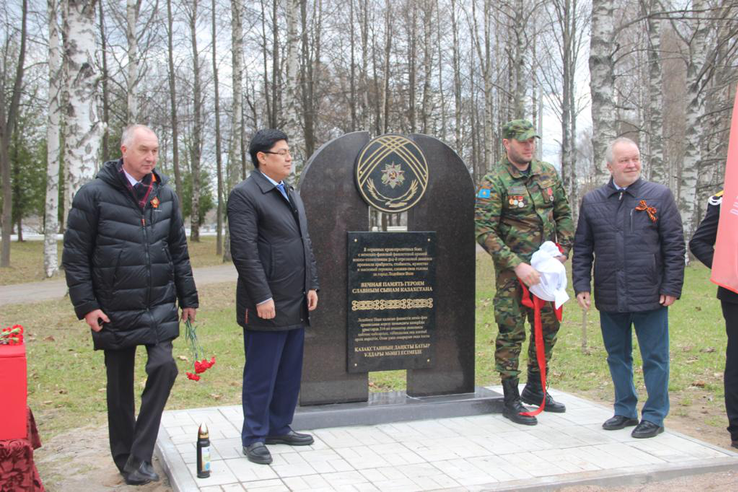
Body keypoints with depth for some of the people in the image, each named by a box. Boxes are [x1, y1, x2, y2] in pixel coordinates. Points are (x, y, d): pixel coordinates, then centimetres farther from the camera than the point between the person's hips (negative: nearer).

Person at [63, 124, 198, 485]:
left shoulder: (164, 194, 6)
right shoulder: (94, 194, -7)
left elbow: (178, 249, 12)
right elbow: (74, 254, -6)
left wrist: (188, 298, 10)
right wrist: (86, 305, -10)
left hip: (160, 306, 3)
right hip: (114, 310, -3)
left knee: (164, 367, -11)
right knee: (119, 384, 7)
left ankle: (140, 458, 1)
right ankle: (124, 459, 24)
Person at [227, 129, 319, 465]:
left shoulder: (292, 195, 18)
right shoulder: (245, 194, -10)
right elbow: (244, 251, -16)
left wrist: (311, 286, 13)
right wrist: (263, 298, -19)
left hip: (297, 305, 8)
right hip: (268, 305, -8)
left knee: (290, 372, 15)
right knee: (261, 374, 2)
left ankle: (280, 427, 28)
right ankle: (254, 438, 14)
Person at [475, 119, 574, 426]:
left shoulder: (548, 173, 6)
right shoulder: (494, 183, -12)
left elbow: (564, 214, 15)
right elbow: (484, 231, -18)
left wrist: (563, 250, 1)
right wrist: (517, 265, -23)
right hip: (512, 271, -6)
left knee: (548, 326, 14)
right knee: (511, 331, -2)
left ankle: (535, 389, 31)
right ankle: (511, 400, 9)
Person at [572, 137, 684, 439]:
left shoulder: (659, 196, 1)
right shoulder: (592, 201, 8)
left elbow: (675, 246, 0)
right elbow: (581, 248, 11)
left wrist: (672, 288, -5)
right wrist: (581, 286, 3)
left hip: (650, 296, -3)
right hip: (609, 298, 3)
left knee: (654, 358, 5)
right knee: (617, 357, 14)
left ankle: (654, 416, 17)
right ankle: (625, 411, 28)